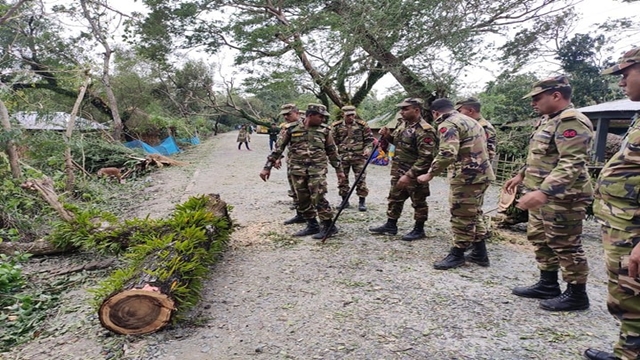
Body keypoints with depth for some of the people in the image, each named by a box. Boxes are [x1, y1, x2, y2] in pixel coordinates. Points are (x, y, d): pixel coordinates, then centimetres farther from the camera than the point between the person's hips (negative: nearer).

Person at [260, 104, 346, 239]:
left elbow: (332, 151, 10)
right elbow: (278, 149, 1)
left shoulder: (325, 130, 2)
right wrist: (267, 167, -1)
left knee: (318, 198, -9)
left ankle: (329, 226, 4)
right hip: (298, 170, 2)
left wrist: (339, 170, 11)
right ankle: (312, 225, 23)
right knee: (303, 199, 8)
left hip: (317, 169, -2)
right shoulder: (291, 129, -3)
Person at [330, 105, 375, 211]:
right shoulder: (336, 126, 3)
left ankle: (362, 202, 8)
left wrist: (368, 149, -9)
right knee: (342, 179, 7)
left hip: (359, 156, -1)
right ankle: (344, 200, 21)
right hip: (342, 157, 2)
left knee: (361, 179, -2)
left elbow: (369, 139, 7)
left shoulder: (362, 125, 1)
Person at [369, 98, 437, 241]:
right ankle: (390, 225, 30)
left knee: (418, 202, 7)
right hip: (398, 172, 9)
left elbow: (425, 158, -25)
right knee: (394, 198, 17)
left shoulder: (424, 131, -21)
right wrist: (387, 136, 2)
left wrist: (409, 175, -27)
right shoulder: (403, 124, 6)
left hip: (415, 175, -9)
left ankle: (419, 230, 21)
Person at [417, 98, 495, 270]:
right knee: (473, 214, 18)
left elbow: (447, 153, -25)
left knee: (461, 216, 0)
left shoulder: (448, 125, -12)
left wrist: (430, 174, -18)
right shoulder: (470, 120, 19)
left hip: (468, 176, -10)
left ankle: (457, 254, 9)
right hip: (482, 173, 10)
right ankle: (480, 253, 25)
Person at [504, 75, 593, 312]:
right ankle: (548, 285, 30)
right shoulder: (548, 120, 15)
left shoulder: (572, 122, -18)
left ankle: (577, 295, 16)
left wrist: (543, 192, -40)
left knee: (565, 246, 1)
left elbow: (572, 164, -30)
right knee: (540, 239, 17)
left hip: (561, 198, -10)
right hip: (543, 195, 10)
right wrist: (521, 176, 27)